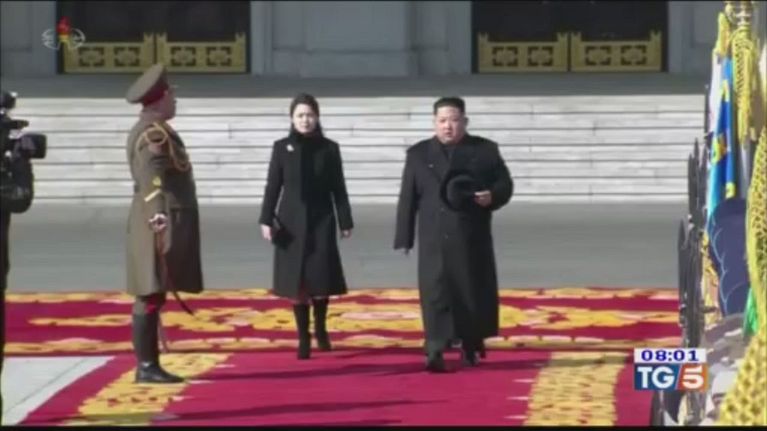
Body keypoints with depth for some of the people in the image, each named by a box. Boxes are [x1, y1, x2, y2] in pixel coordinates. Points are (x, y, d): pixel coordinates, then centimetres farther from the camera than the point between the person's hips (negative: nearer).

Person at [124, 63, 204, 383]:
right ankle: (146, 366, -8)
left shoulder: (151, 129, 18)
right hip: (162, 223, -11)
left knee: (153, 295, 11)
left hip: (166, 222, 11)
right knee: (151, 296, -9)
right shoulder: (154, 133, -14)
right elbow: (153, 181, -24)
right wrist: (159, 218, -32)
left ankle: (149, 364, 14)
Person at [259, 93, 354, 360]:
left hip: (321, 221, 0)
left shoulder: (329, 149, 1)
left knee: (322, 279, 0)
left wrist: (345, 222, 2)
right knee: (296, 280, 1)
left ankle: (320, 329, 24)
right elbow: (273, 186, 1)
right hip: (291, 222, 0)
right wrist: (266, 219, -6)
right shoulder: (282, 148, 1)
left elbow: (338, 189, 3)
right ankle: (303, 338, 8)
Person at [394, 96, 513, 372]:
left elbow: (505, 184, 7)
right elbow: (408, 199, 5)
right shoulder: (418, 154, 8)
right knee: (435, 293, -8)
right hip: (435, 239, -1)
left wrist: (492, 196, -17)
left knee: (475, 291, 7)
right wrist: (404, 238, -1)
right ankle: (435, 353, -11)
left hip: (472, 238, 1)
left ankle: (471, 344, 27)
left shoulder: (486, 150, 6)